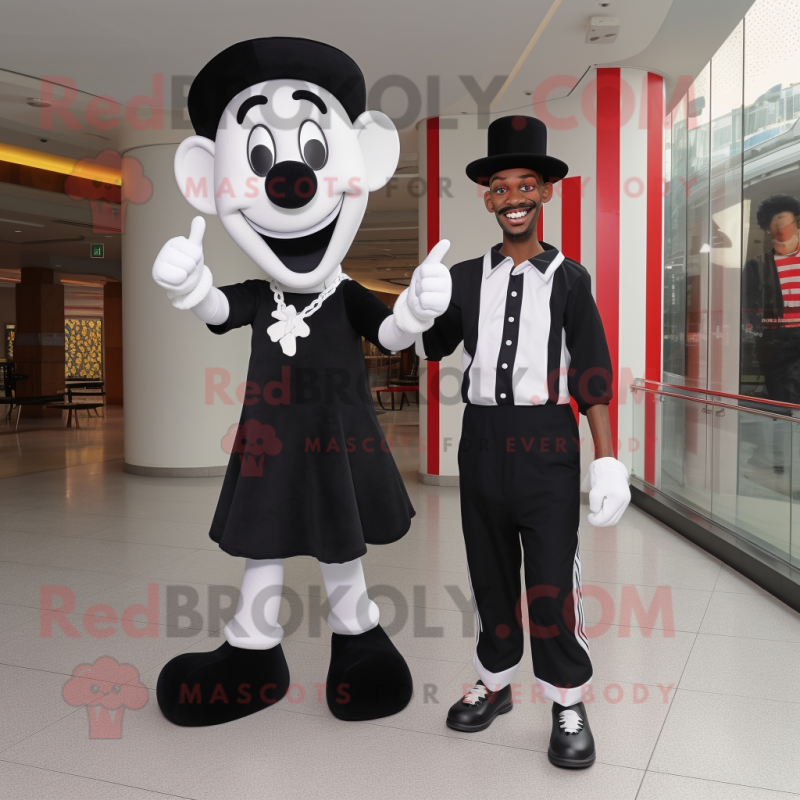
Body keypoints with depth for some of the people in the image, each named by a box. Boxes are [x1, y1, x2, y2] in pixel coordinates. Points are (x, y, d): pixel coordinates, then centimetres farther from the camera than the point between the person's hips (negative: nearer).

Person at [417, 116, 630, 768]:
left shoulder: (569, 278, -1)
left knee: (552, 579, 2)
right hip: (482, 442, 3)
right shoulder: (466, 278, 7)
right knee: (490, 572, 15)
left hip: (546, 444, -3)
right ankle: (495, 683, 34)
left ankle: (569, 704, 22)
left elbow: (593, 375, -3)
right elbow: (428, 347, 5)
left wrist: (608, 461, -7)